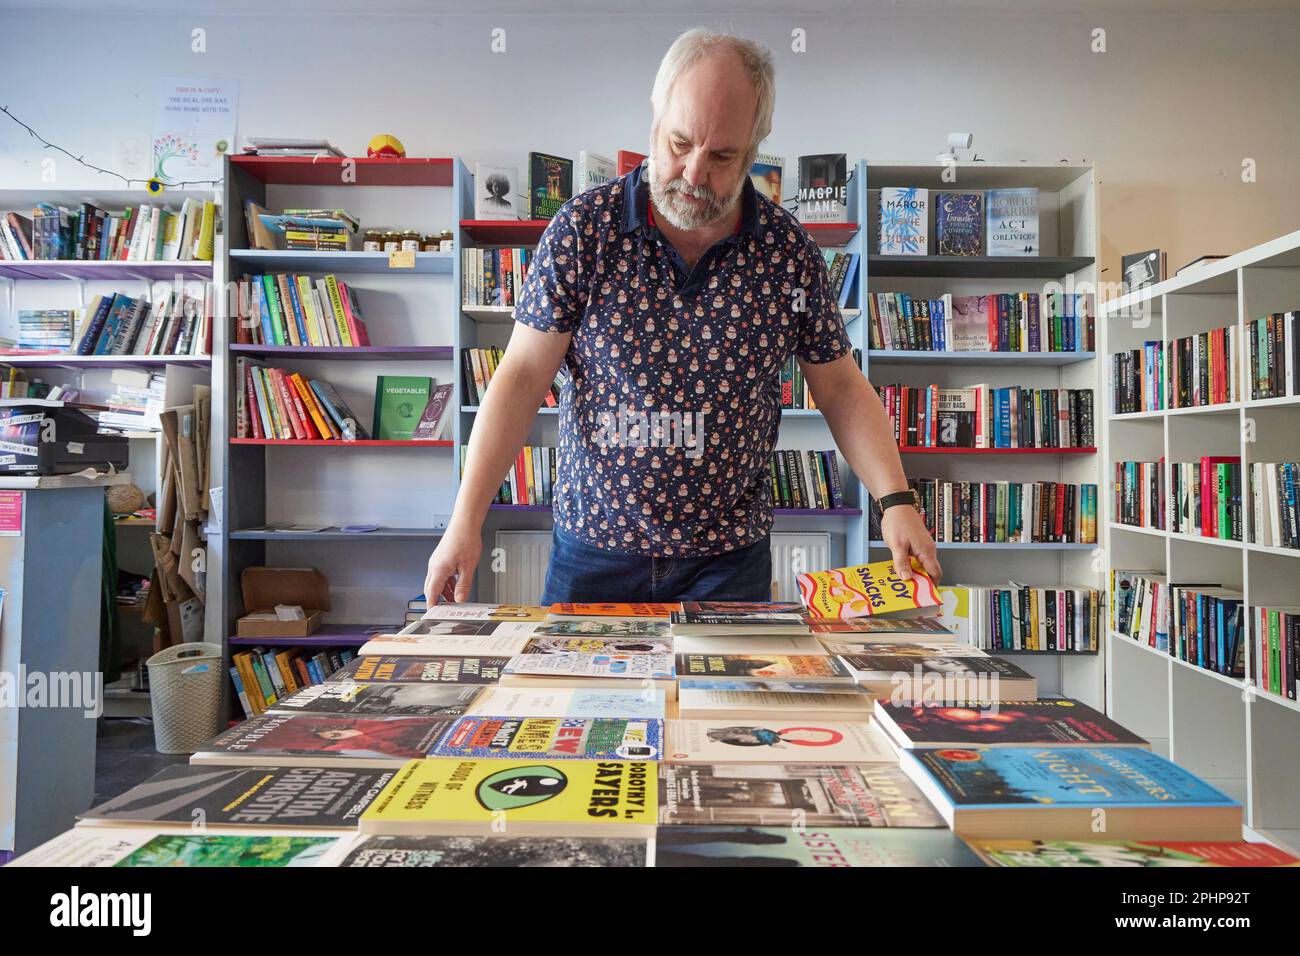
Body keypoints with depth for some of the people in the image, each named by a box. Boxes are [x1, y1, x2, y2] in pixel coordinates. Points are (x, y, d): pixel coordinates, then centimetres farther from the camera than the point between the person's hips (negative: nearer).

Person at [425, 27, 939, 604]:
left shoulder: (789, 252, -5)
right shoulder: (583, 229, -9)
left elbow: (840, 387, 3)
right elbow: (523, 377, -9)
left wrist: (895, 500, -10)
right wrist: (466, 521, -13)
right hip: (592, 549, 0)